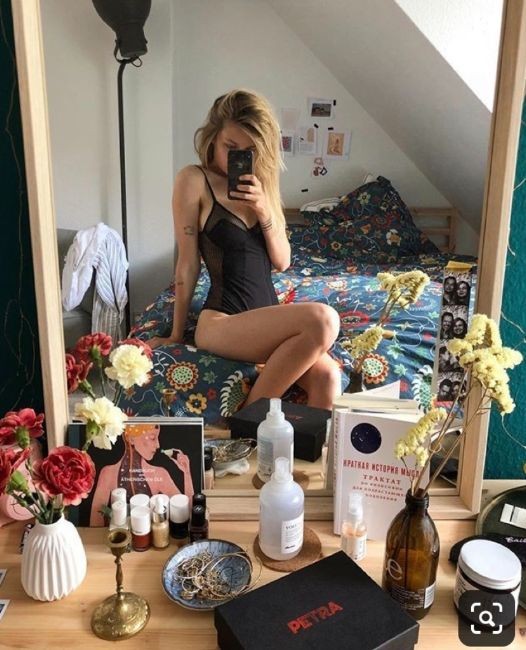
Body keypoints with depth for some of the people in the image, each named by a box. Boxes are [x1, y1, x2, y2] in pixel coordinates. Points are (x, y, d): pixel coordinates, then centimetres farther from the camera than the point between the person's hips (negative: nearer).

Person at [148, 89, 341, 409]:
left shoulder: (258, 184, 13)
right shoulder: (194, 180, -4)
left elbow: (282, 261, 8)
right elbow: (188, 263, -4)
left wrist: (264, 210, -8)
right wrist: (177, 335, 1)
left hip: (268, 316, 6)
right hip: (222, 322, -5)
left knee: (327, 375, -23)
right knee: (323, 319, -30)